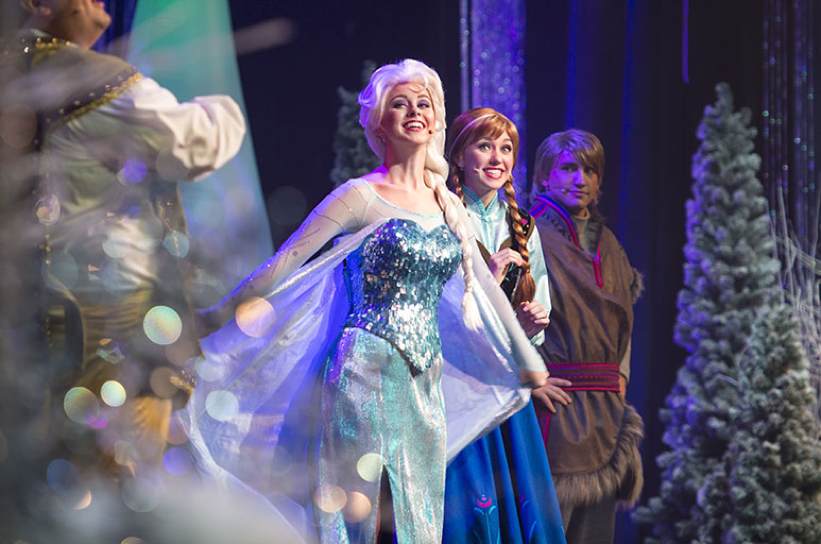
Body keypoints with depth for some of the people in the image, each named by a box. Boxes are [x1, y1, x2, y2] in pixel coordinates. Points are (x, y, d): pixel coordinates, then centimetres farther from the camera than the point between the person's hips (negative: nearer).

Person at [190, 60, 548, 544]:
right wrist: (210, 319, -11)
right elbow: (285, 264, -7)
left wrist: (529, 362, 26)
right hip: (367, 374, -6)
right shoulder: (363, 197, -4)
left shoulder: (447, 206, 14)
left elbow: (486, 286, 22)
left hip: (425, 381, 6)